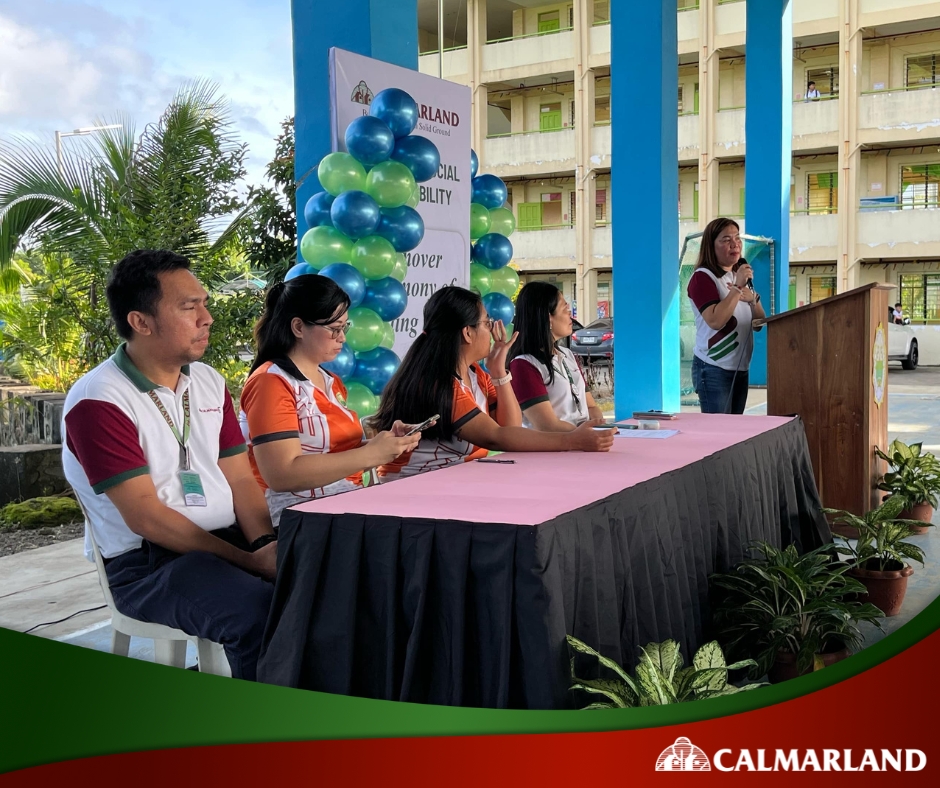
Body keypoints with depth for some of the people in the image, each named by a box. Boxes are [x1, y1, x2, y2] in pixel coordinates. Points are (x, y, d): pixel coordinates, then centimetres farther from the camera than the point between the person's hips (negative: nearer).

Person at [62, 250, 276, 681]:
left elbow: (241, 479, 7)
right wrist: (248, 561, -19)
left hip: (230, 539, 7)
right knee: (259, 611, -32)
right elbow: (145, 517, -16)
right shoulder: (98, 402, -12)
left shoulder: (210, 382, 10)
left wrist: (265, 544, -13)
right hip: (146, 563, -6)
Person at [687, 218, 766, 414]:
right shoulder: (703, 277, -10)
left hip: (741, 368, 8)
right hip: (714, 369, -8)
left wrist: (752, 299, -7)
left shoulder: (741, 275, 15)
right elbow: (715, 321, -23)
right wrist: (737, 288, -22)